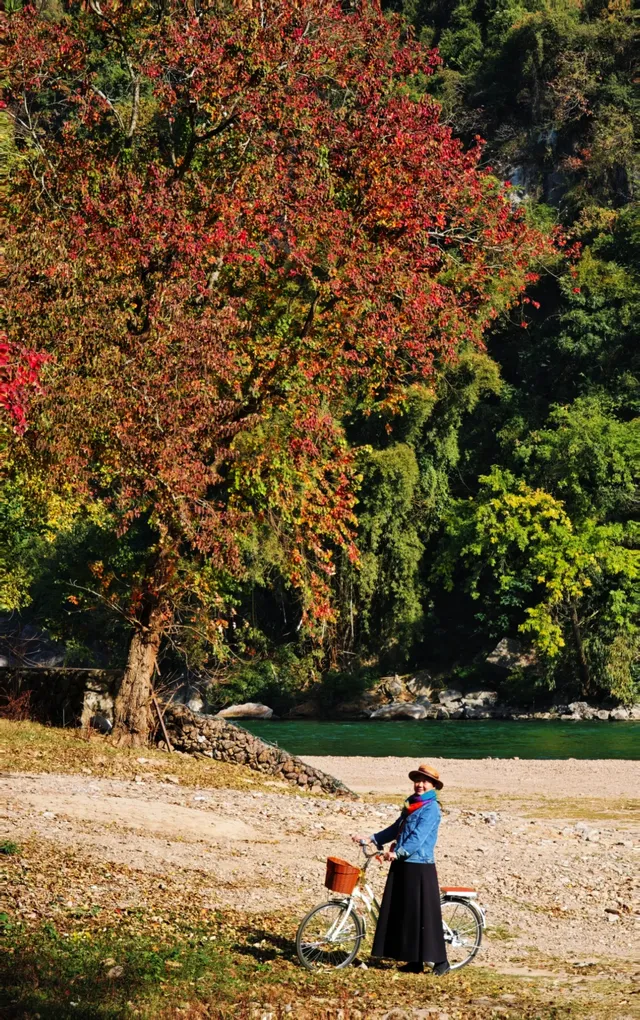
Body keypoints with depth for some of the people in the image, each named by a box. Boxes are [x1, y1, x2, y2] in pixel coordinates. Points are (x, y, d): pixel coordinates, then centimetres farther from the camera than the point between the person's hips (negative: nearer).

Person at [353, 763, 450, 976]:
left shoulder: (431, 808, -10)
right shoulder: (411, 804, 16)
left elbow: (418, 837, -21)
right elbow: (396, 829, 20)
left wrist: (398, 852, -31)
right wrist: (371, 838, 10)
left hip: (420, 868, -9)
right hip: (402, 865, 9)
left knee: (424, 915, -6)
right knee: (400, 914, 8)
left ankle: (440, 961, 2)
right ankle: (414, 961, 14)